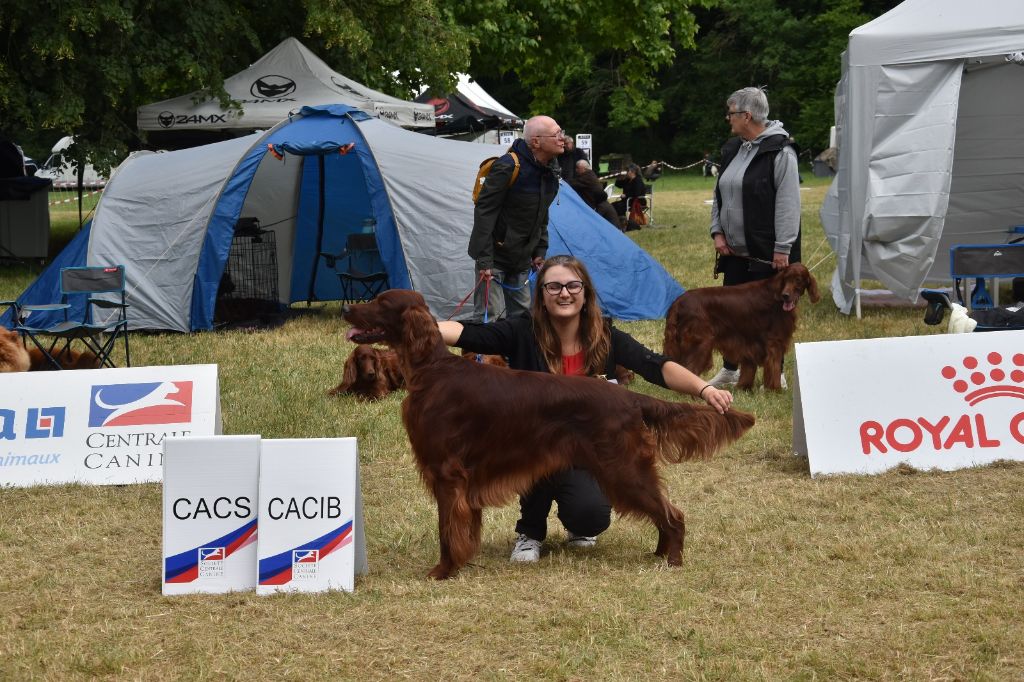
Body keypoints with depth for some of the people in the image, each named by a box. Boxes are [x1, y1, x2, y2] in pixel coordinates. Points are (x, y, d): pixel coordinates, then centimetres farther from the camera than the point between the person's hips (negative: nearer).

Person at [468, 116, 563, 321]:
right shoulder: (508, 167, -23)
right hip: (495, 257, -8)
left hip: (521, 258, 8)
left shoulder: (551, 170, 3)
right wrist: (484, 258, -24)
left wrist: (540, 251, 13)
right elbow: (484, 211, -21)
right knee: (490, 318, -11)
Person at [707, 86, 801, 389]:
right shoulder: (732, 150, 12)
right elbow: (719, 195, 19)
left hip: (767, 251, -8)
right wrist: (718, 232, 6)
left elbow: (788, 203, -16)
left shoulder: (779, 151, -13)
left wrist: (782, 249, -18)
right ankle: (730, 369, 24)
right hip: (735, 250, 8)